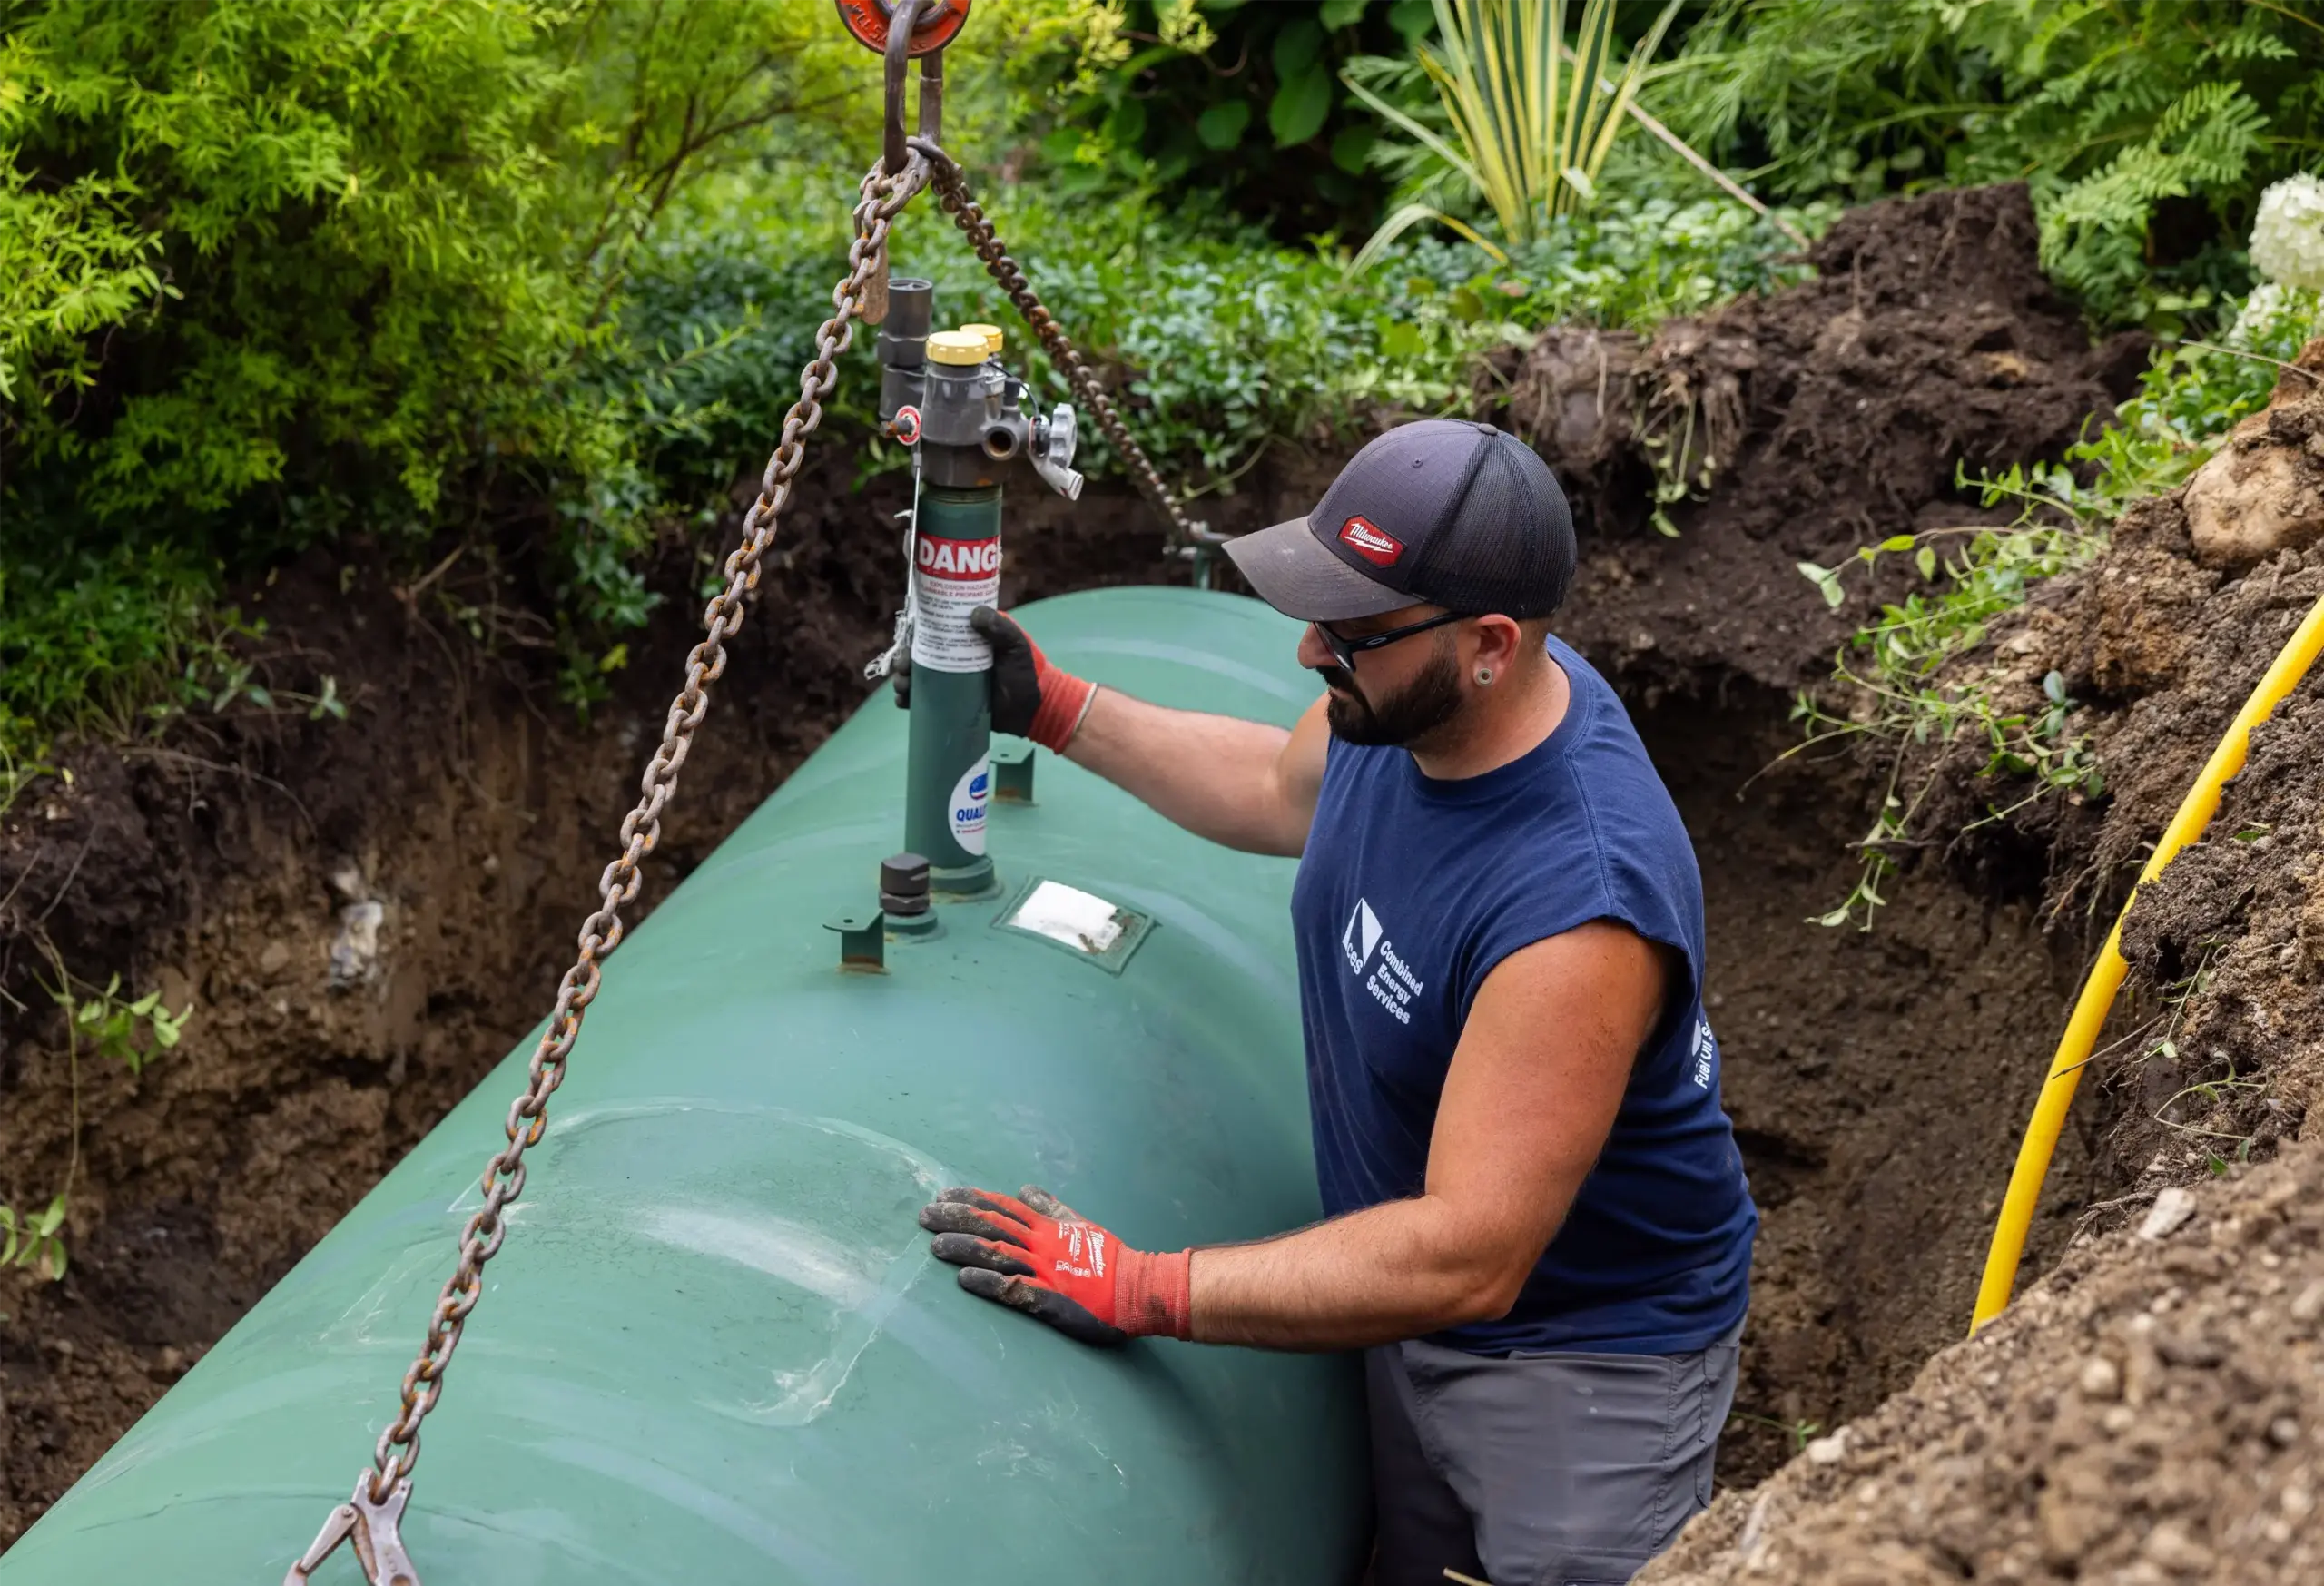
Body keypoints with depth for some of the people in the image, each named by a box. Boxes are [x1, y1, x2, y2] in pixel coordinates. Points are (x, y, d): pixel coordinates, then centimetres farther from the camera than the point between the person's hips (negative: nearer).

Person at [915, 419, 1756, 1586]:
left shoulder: (1579, 907, -39)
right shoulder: (1409, 701, -13)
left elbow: (1468, 1257, -38)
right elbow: (1285, 789, 13)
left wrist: (1140, 1291, -37)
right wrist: (1053, 710, 7)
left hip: (1586, 1361, -8)